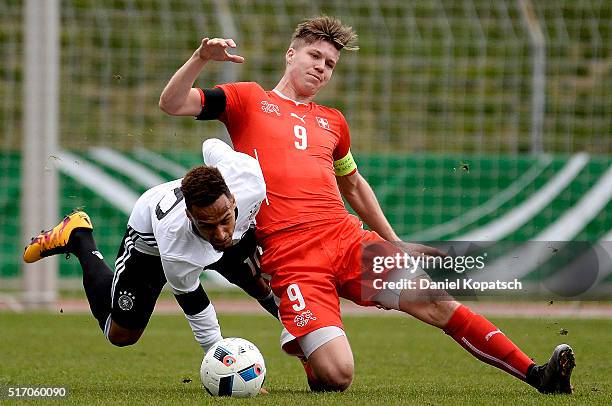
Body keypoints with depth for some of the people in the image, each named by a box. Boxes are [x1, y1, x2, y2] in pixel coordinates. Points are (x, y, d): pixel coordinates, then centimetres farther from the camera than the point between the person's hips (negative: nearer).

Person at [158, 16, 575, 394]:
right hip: (292, 260, -5)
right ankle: (304, 348, 16)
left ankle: (536, 374, -4)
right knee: (336, 376, -20)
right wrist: (201, 58, -14)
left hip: (348, 239, 5)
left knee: (435, 301, -8)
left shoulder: (332, 122, 22)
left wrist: (395, 245, 34)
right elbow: (172, 103, 3)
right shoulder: (248, 99, 10)